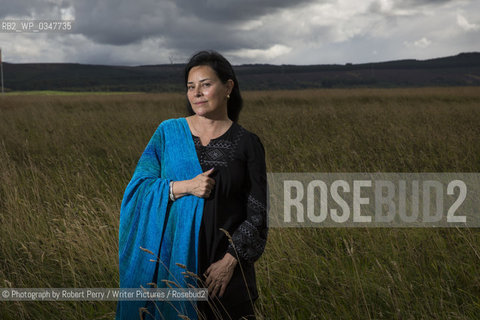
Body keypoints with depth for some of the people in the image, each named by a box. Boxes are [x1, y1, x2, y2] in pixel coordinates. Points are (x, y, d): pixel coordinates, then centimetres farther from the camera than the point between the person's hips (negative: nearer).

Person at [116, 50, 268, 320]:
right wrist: (185, 187, -17)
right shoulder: (168, 132, 2)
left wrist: (229, 261, -12)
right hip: (172, 260, 1)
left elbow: (256, 212, -3)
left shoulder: (247, 143, -2)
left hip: (224, 266, -1)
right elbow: (139, 188, -2)